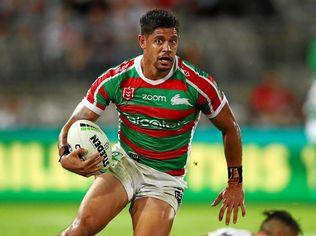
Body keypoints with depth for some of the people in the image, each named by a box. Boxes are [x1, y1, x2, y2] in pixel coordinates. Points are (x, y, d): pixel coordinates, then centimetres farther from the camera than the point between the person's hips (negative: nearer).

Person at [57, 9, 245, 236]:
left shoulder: (198, 84, -11)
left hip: (165, 180, 0)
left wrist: (235, 182, 5)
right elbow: (72, 126, -5)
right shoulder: (116, 79, -9)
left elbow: (230, 129, 4)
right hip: (123, 163, 0)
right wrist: (66, 157, -26)